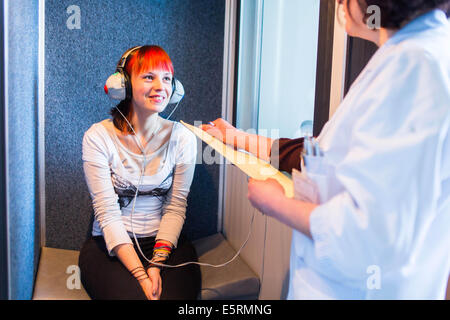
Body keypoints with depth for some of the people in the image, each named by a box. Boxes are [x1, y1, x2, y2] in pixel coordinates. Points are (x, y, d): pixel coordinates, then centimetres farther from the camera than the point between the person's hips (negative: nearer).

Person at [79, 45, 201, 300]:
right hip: (110, 245, -1)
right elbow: (107, 213, -11)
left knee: (175, 295, -26)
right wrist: (140, 274, -20)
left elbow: (176, 207, -1)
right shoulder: (98, 137, -6)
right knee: (131, 295, -27)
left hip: (166, 243, 2)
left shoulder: (183, 137, 1)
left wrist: (157, 263, -16)